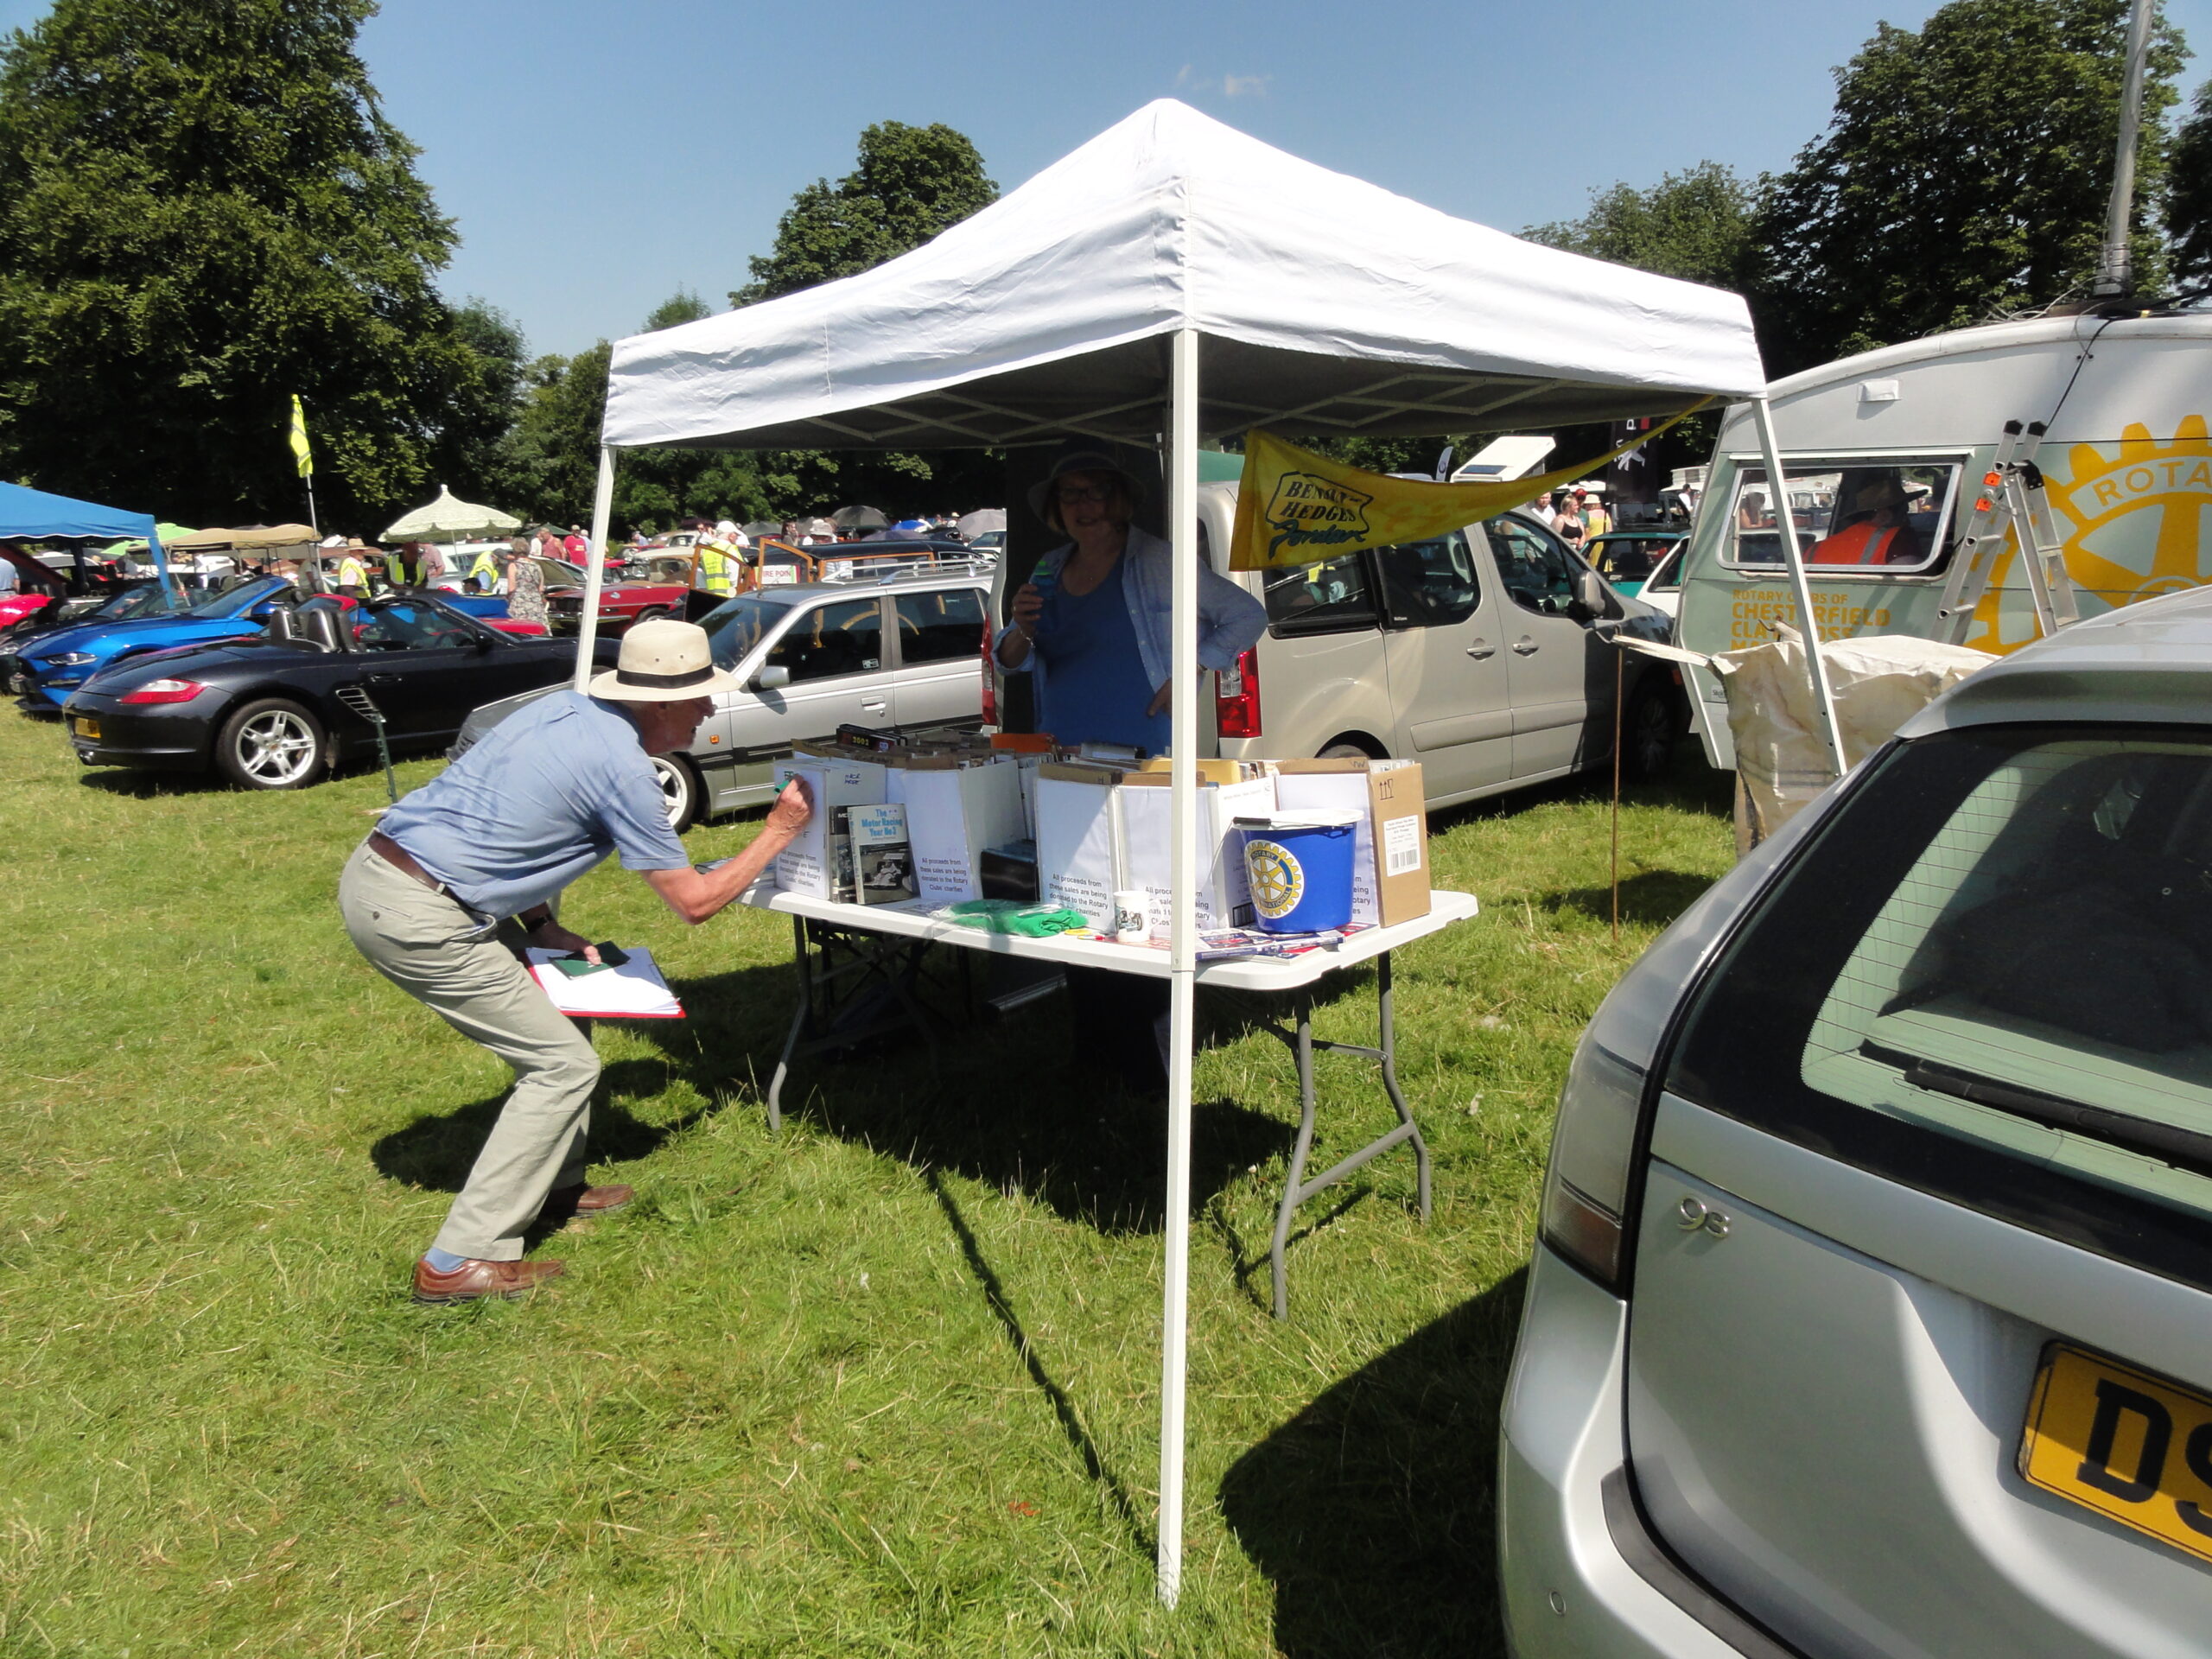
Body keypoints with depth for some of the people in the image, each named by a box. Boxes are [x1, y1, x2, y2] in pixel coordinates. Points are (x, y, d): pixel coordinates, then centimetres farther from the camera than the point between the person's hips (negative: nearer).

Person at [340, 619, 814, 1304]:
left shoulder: (565, 707, 11)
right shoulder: (623, 769, -15)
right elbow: (694, 901, -8)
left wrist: (540, 925, 12)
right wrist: (779, 831, 2)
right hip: (416, 918, -9)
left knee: (556, 1011, 21)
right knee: (564, 1065, -1)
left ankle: (554, 1186, 32)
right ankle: (461, 1262, 1)